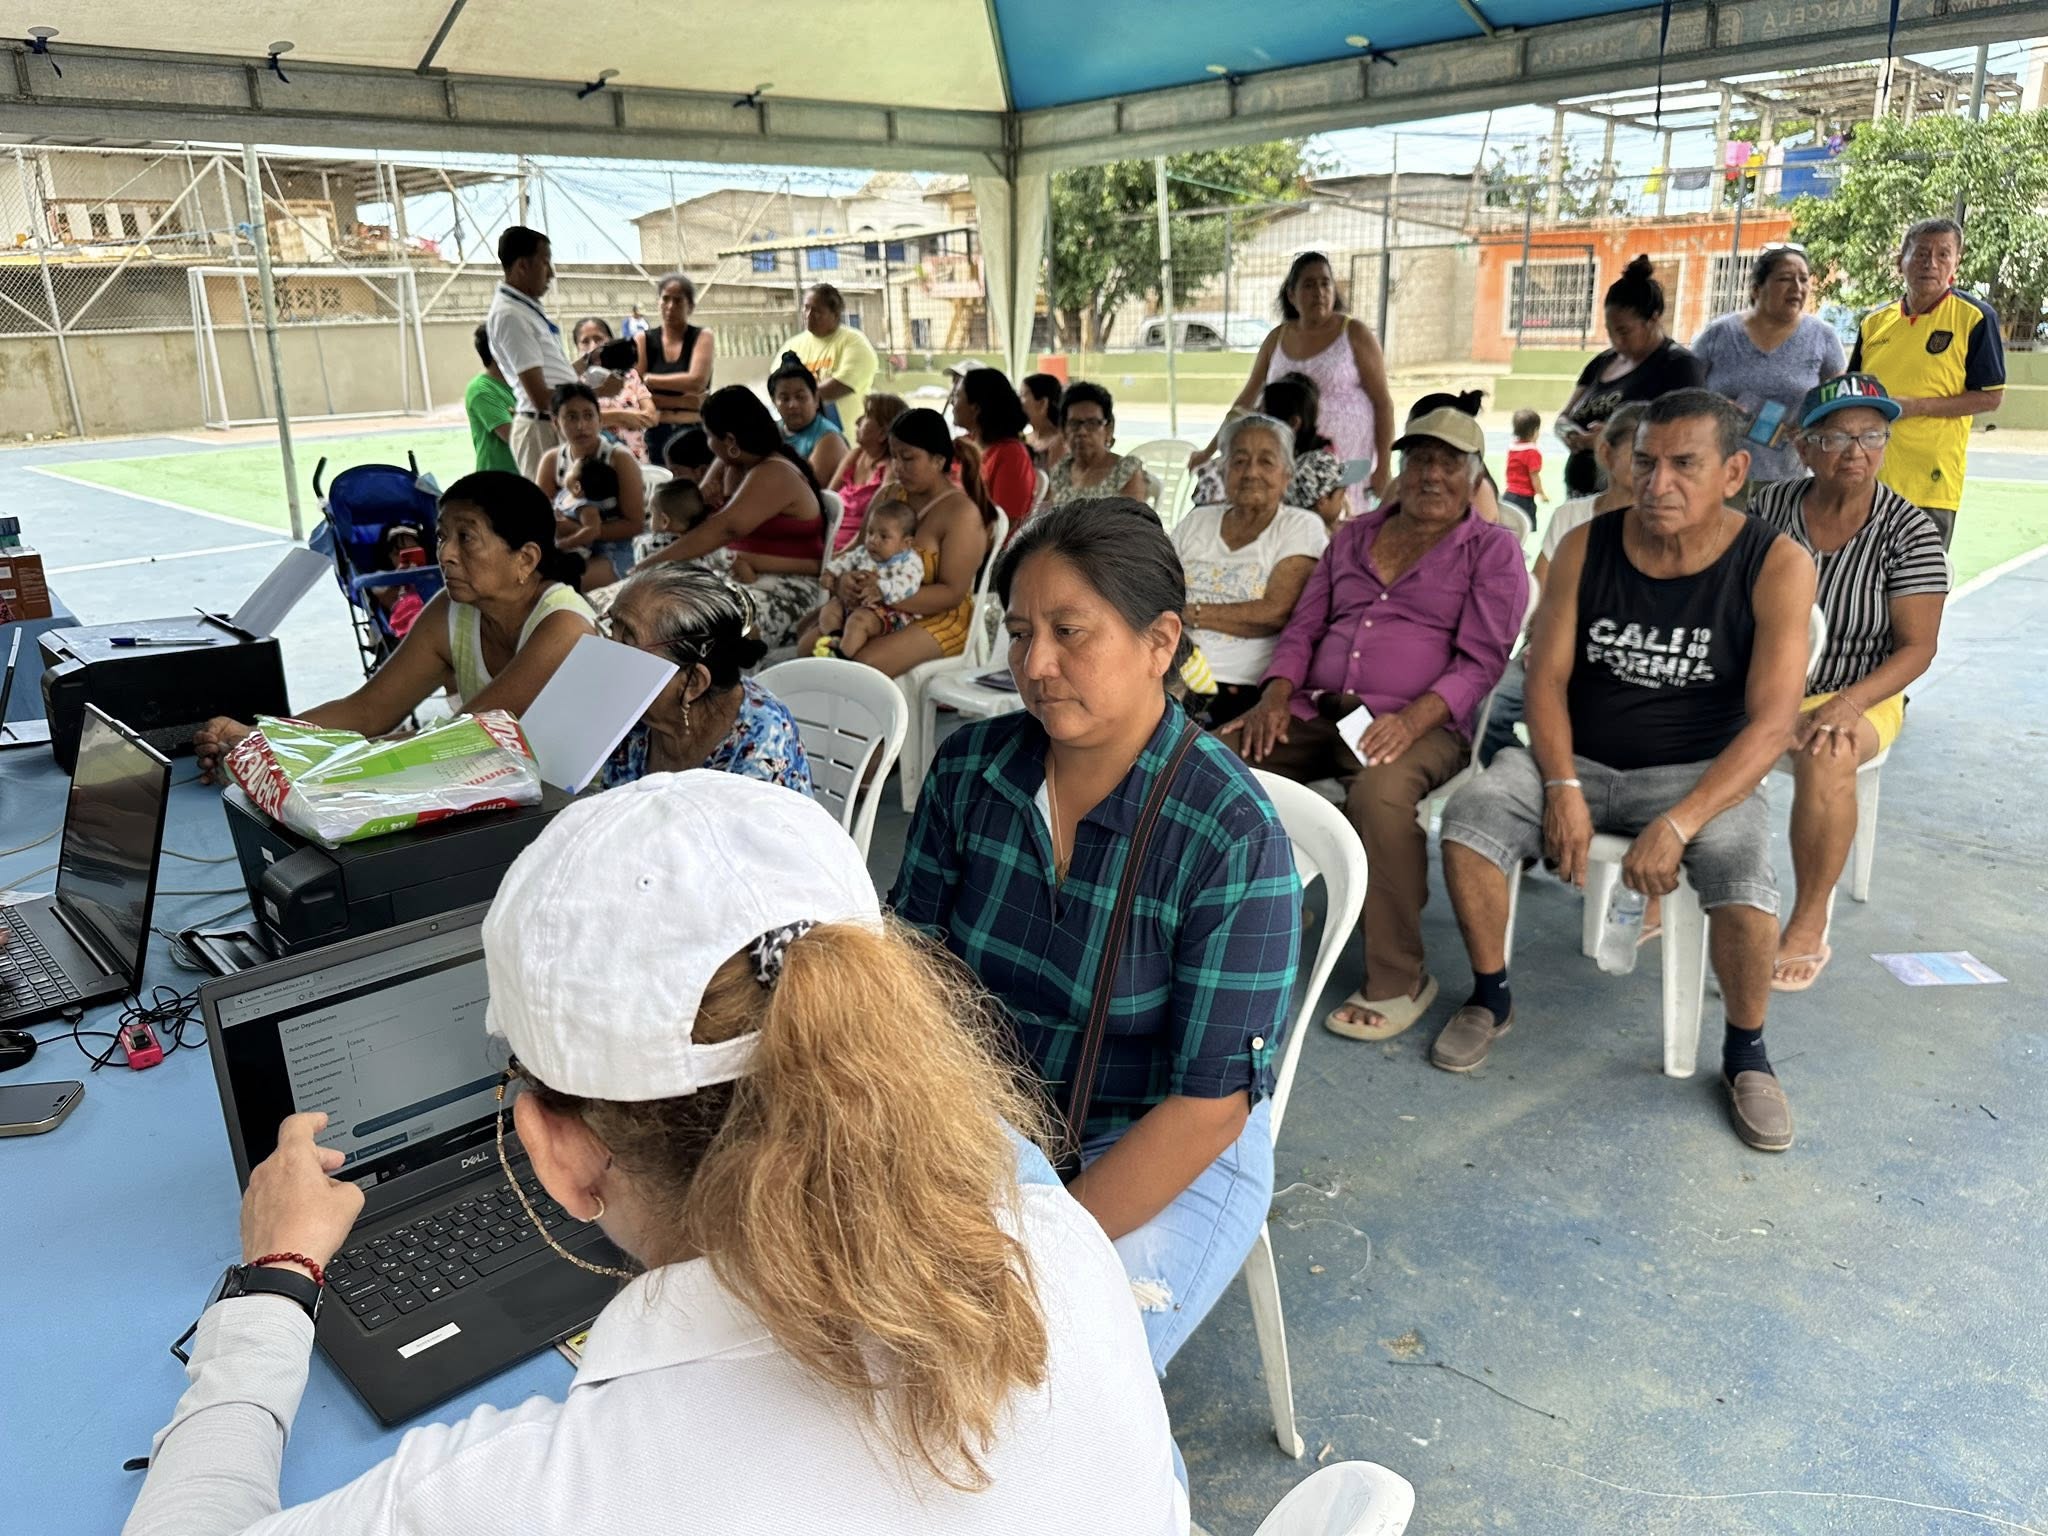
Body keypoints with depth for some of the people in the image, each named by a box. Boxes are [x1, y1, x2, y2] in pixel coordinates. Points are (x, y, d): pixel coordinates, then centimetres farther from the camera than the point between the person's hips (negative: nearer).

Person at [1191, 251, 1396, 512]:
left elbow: (1383, 402, -1)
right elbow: (1245, 401, 16)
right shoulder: (1277, 339, 10)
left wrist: (1384, 468, -8)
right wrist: (1209, 451, 16)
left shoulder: (1354, 334, 0)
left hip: (1346, 462, -3)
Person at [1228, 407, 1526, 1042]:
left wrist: (1411, 720, -21)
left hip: (1417, 724, -4)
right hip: (1315, 712, 5)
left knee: (1379, 793, -39)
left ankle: (1397, 980, -22)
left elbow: (1480, 662, -3)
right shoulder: (1353, 536, 22)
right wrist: (1276, 695, -2)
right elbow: (1303, 627, 19)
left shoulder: (1493, 550, 8)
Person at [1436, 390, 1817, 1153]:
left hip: (1700, 772, -2)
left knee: (1744, 880, -31)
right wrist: (1561, 786, -20)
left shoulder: (1776, 565, -12)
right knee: (1470, 813, -25)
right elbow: (1546, 675, -4)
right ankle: (1490, 998, -2)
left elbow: (1772, 721, -18)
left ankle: (1745, 1052, 0)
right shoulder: (1586, 546, -4)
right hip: (1577, 758, 2)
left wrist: (1678, 823, -29)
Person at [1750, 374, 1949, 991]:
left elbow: (1917, 647, -7)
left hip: (1857, 694, -3)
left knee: (1826, 754, -37)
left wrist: (1847, 705, -24)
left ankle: (1809, 927, -20)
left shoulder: (1909, 532, -5)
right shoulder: (1767, 506, 1)